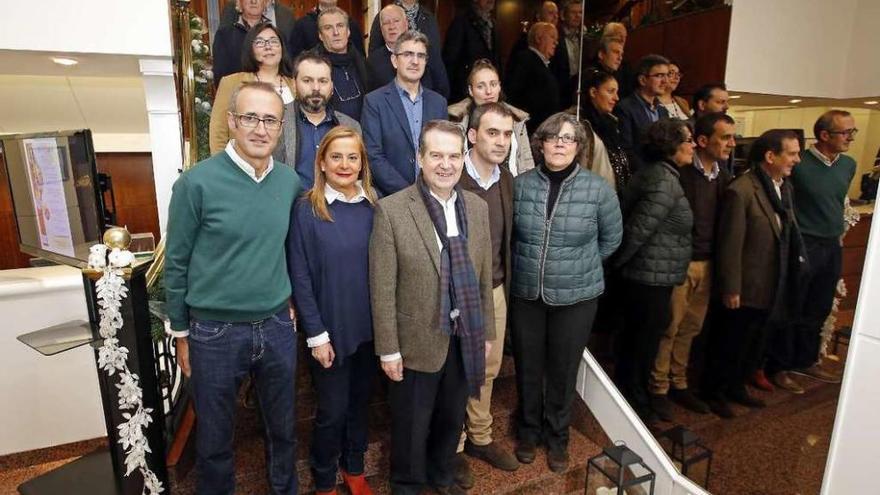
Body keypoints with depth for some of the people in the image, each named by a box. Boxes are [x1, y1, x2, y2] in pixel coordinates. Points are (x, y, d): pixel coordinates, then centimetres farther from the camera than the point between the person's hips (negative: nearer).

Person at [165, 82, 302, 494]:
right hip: (215, 332, -3)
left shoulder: (290, 181, -2)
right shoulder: (196, 183, -13)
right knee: (214, 437, 18)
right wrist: (181, 335, 0)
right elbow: (176, 264, -6)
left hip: (277, 327, 4)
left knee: (282, 428, 21)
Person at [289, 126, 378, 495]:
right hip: (329, 330, -3)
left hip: (369, 327, 4)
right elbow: (300, 278, -11)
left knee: (360, 401, 19)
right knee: (333, 409, 9)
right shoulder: (306, 210, -11)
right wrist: (316, 334, -12)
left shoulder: (373, 207, 0)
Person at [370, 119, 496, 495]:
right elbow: (382, 289, -13)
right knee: (412, 425, 17)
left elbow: (484, 278, 6)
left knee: (453, 417, 23)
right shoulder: (391, 210, -15)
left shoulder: (478, 207, 0)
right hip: (418, 340, -4)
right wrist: (388, 349, -10)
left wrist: (487, 332, 9)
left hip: (465, 337, 4)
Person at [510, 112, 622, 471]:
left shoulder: (598, 189, -9)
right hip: (524, 295, 1)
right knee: (527, 369, 15)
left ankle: (557, 437, 38)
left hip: (575, 297, -1)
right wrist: (529, 264, 9)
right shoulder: (521, 184, -5)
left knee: (563, 371, 14)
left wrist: (580, 266, 8)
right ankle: (528, 432, 40)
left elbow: (611, 238, 5)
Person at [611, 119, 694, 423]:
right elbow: (639, 229, -23)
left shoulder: (653, 173, 10)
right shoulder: (666, 182, -19)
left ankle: (628, 394, 37)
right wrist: (618, 262, -9)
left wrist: (620, 263, 12)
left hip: (643, 273, 9)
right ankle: (635, 404, 24)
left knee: (635, 337, 20)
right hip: (653, 276, -9)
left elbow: (626, 213, 10)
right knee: (644, 340, 6)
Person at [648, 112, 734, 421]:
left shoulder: (723, 178, 8)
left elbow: (722, 222, 11)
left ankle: (678, 384, 29)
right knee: (669, 327, 2)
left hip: (707, 263, 6)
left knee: (690, 327, 14)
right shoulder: (680, 173, -13)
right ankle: (658, 388, 16)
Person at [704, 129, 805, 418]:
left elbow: (788, 232, 11)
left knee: (754, 344, 22)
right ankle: (713, 392, 29)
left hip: (772, 288, 8)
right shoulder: (741, 191, -21)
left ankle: (737, 387, 41)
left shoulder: (785, 187, 5)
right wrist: (730, 289, -18)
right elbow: (730, 245, -21)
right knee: (729, 344, 9)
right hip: (746, 288, -8)